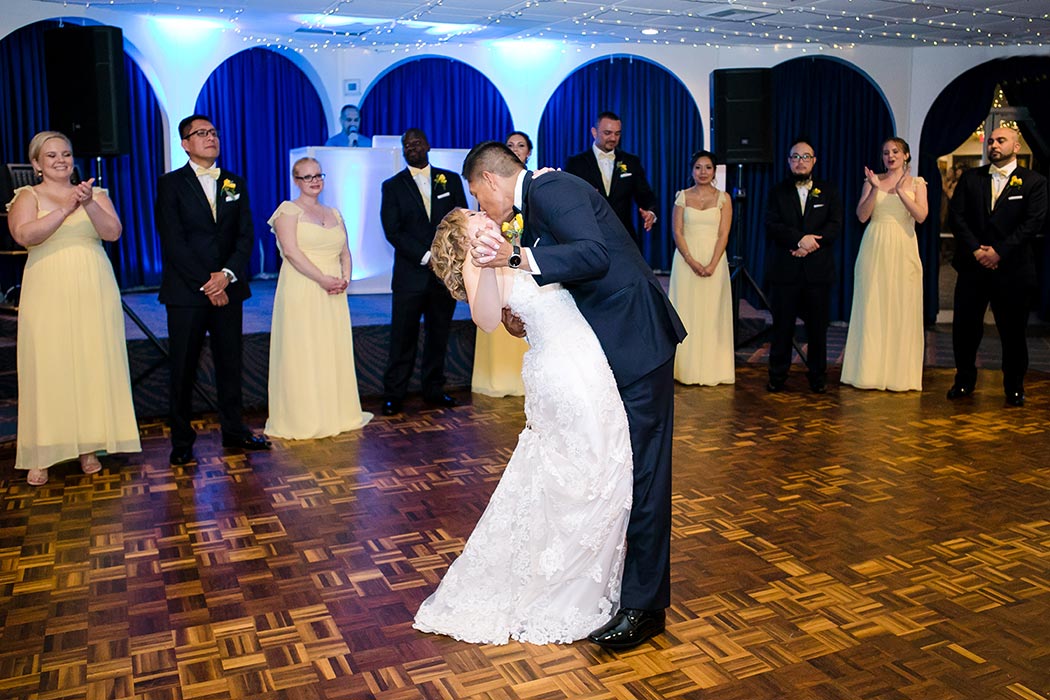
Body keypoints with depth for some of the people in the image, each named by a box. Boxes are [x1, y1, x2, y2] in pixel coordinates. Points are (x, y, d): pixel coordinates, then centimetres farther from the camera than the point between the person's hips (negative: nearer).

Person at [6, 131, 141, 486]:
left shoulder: (95, 193, 11)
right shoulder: (28, 196, 4)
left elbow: (113, 232, -3)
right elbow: (24, 235, -14)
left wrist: (89, 204, -19)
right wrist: (66, 208, -21)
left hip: (94, 294, 2)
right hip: (49, 295, -2)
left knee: (94, 367, 2)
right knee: (48, 370, -3)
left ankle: (88, 447, 12)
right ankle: (42, 455, 3)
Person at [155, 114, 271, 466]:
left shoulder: (235, 183, 11)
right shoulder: (171, 184, -1)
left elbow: (246, 236, 4)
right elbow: (172, 241, -9)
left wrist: (228, 274, -11)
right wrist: (205, 283, -14)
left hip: (228, 288, 4)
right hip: (186, 292, -3)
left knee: (230, 363, 10)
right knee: (183, 368, 3)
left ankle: (234, 430, 22)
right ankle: (182, 443, 12)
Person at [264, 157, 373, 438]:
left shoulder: (334, 213, 17)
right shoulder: (288, 210, -3)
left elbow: (345, 250, 14)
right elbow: (291, 250, -14)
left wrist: (345, 277, -6)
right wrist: (322, 279, -20)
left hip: (333, 296, 6)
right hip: (301, 294, -6)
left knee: (334, 350, 7)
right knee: (302, 352, -2)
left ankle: (335, 413, 17)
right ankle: (301, 418, 6)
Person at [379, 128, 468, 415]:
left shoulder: (451, 180, 10)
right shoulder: (392, 186, 5)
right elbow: (393, 231, -5)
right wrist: (426, 257, -15)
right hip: (411, 275, -2)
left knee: (439, 336, 9)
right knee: (403, 338, 0)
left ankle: (434, 390, 21)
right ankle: (393, 395, 9)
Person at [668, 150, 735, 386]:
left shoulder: (723, 198, 5)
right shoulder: (682, 196, 6)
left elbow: (724, 234, -2)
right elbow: (677, 233, -1)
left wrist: (712, 265, -15)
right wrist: (692, 262, -14)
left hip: (714, 261, 0)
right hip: (686, 260, 0)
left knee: (711, 313, 2)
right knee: (686, 312, 1)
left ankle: (711, 369, 9)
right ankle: (686, 368, 8)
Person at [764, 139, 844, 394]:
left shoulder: (829, 191, 11)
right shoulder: (778, 191, 9)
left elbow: (835, 227, -1)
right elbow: (771, 226, -5)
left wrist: (809, 244, -14)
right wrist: (800, 239, -17)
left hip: (818, 271, 1)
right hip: (785, 271, 0)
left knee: (818, 327, 4)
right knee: (782, 326, 3)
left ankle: (817, 377, 15)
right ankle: (778, 376, 12)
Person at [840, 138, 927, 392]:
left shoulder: (916, 183, 8)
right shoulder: (873, 180, 9)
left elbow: (921, 216, -6)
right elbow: (862, 216, -1)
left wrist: (900, 191, -15)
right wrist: (875, 189, -13)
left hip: (902, 250, 0)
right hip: (875, 249, 0)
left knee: (902, 310, 0)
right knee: (871, 308, 0)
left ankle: (900, 373, 7)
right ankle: (870, 371, 6)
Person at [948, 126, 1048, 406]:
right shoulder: (970, 178, 10)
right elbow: (957, 216, 1)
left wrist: (999, 251, -15)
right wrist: (975, 249, -11)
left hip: (1012, 268, -2)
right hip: (972, 266, 2)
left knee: (1013, 331, 5)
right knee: (965, 328, 4)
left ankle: (1014, 387, 19)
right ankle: (964, 380, 20)